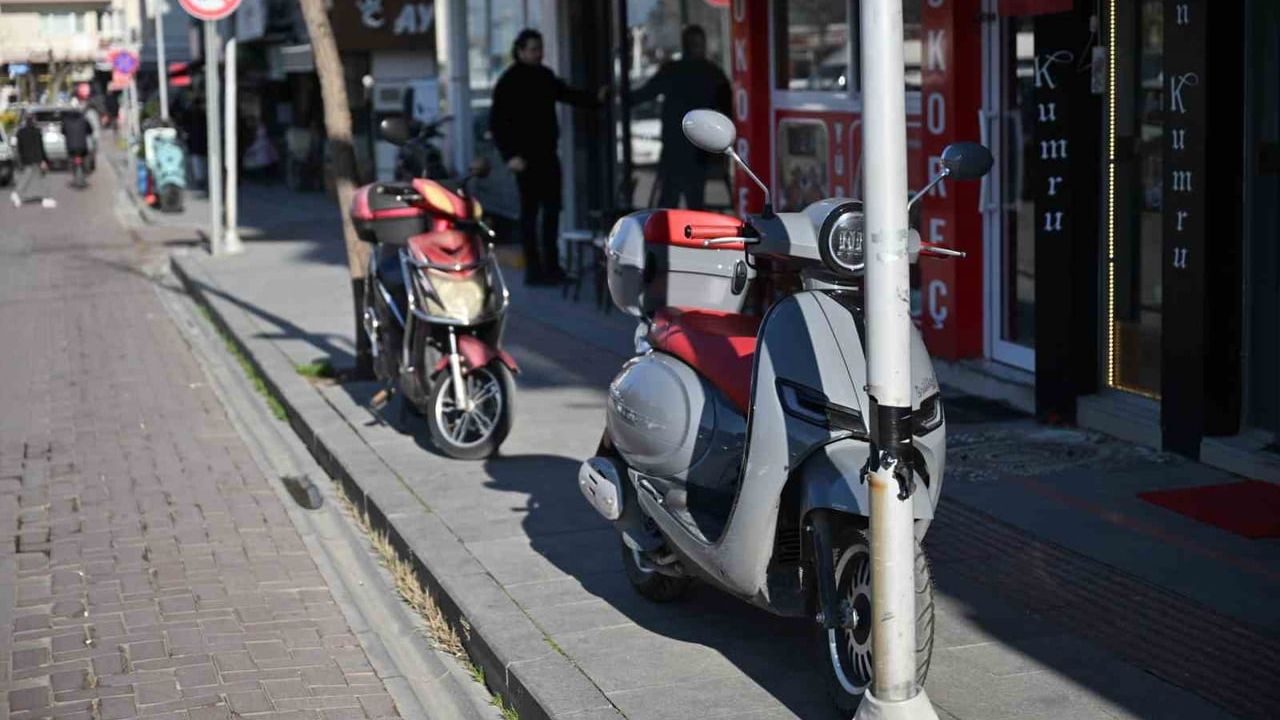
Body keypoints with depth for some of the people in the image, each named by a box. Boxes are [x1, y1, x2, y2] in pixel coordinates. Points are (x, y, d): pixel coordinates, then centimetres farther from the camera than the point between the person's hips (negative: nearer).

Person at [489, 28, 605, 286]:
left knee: (552, 210, 10)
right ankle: (533, 269, 0)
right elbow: (497, 122, -11)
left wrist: (595, 99, 6)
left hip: (547, 153, 7)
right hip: (526, 157, -7)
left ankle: (551, 266, 18)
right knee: (529, 213, -3)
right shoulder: (509, 82, -9)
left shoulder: (544, 75, 9)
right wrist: (510, 155, -17)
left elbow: (566, 93, 22)